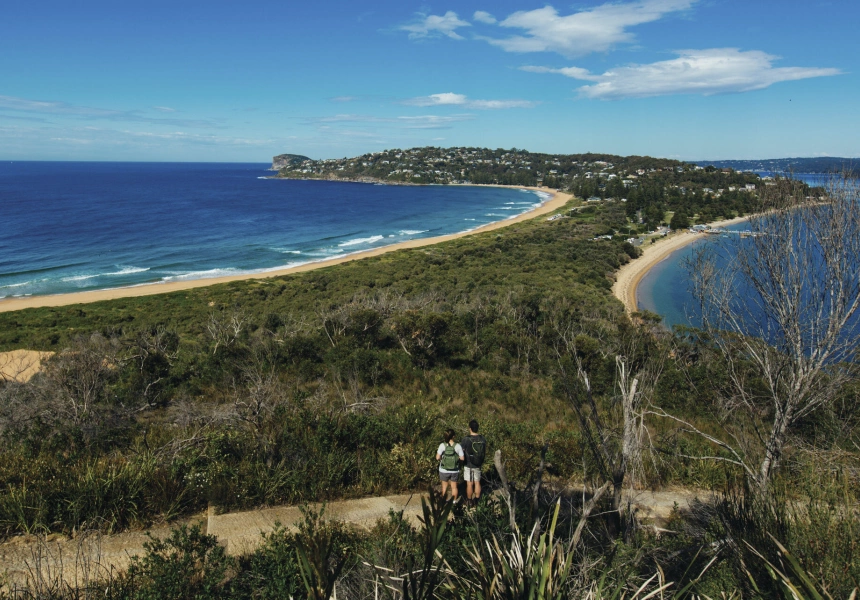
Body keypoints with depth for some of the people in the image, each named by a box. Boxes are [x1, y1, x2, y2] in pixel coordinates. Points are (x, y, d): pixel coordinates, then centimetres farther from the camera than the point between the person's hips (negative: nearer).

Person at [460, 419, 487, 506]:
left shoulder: (466, 439, -20)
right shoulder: (482, 439, -8)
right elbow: (485, 452, 4)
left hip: (468, 465, -3)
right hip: (478, 465, 4)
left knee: (469, 484, 8)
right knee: (477, 483, 15)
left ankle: (469, 501, 20)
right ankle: (476, 500, 24)